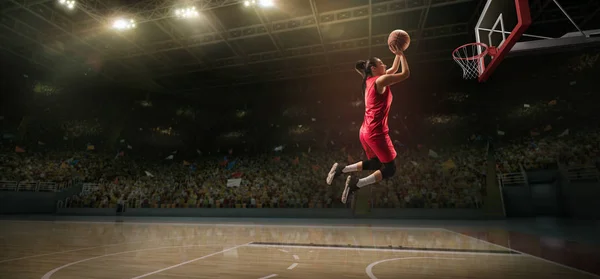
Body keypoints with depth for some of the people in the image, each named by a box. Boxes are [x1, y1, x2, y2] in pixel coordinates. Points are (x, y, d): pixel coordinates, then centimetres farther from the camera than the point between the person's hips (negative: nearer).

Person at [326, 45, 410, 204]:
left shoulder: (371, 80, 15)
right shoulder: (381, 80, -10)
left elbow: (394, 69, 28)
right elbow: (406, 74, -5)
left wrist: (398, 55, 18)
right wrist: (401, 54, 4)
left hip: (366, 131, 9)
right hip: (376, 133, -9)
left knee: (375, 164, 23)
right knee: (390, 169, 3)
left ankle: (341, 169, 14)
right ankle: (357, 184, -9)